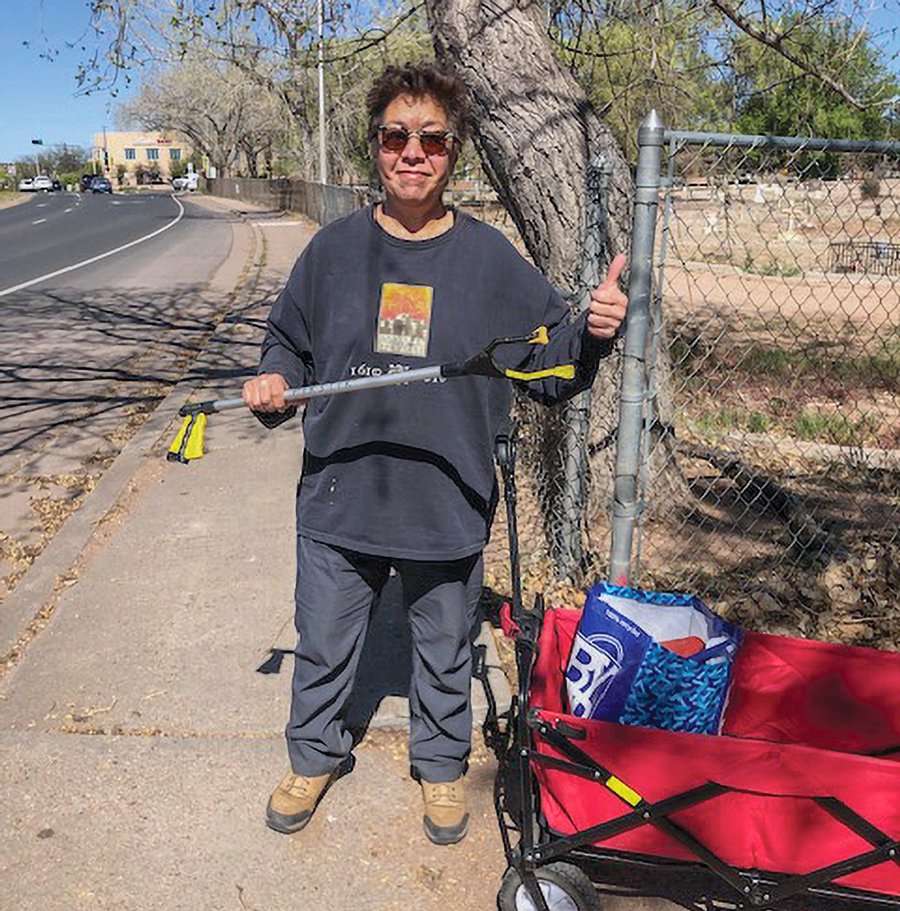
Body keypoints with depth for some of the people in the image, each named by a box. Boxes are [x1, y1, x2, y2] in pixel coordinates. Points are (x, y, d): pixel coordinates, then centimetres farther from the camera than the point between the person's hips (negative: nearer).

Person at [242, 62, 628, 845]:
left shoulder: (491, 257, -4)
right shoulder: (335, 248, -1)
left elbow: (551, 366, 0)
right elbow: (290, 342, 12)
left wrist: (592, 334, -20)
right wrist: (274, 383, -8)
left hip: (449, 507, -1)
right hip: (339, 499, 2)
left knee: (445, 651, 18)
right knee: (323, 645, 19)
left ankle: (442, 765, 45)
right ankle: (314, 756, 46)